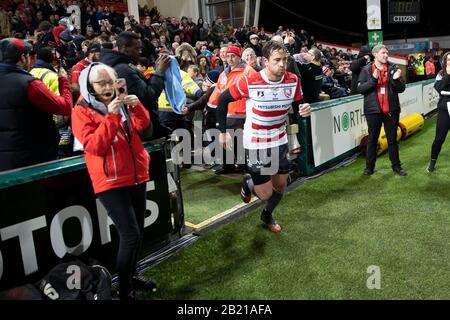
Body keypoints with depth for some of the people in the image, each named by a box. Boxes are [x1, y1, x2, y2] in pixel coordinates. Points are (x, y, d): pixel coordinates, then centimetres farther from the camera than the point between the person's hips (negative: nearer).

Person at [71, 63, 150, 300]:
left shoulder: (120, 103, 11)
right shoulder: (82, 112, -5)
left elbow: (142, 124, 2)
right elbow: (94, 146, -16)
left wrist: (136, 106, -17)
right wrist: (111, 117, -23)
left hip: (136, 176, 6)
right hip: (111, 181, -6)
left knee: (137, 233, 13)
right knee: (130, 235, -12)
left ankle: (130, 276, 33)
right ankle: (125, 290, 3)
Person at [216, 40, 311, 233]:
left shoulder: (293, 80, -10)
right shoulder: (249, 82, -22)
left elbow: (297, 106, 4)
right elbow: (223, 99, -10)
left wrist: (304, 109, -21)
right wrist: (223, 131, -7)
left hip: (280, 141, 5)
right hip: (256, 144, -4)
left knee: (281, 185, 15)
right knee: (265, 194, -2)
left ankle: (267, 216, 45)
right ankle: (248, 183, 34)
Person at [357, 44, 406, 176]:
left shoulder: (393, 68, 4)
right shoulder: (366, 70, -1)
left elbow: (401, 89, 3)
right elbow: (360, 89, -9)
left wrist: (396, 79, -17)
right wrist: (373, 79, -22)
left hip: (391, 110, 2)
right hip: (373, 110, -2)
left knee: (392, 139, 11)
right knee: (372, 139, 9)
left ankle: (396, 166, 22)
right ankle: (369, 166, 19)